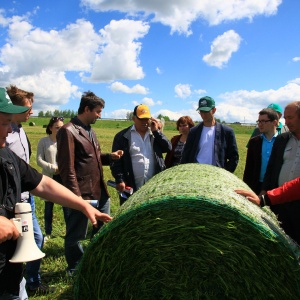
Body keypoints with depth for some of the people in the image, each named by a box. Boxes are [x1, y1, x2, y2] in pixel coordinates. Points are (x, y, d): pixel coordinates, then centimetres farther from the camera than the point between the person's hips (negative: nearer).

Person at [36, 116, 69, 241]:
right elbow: (39, 160, -5)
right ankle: (48, 233, 25)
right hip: (49, 178, 0)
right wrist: (54, 168, -15)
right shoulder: (43, 141, -2)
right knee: (48, 206, 11)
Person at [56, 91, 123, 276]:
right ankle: (75, 271, 27)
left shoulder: (90, 130, 14)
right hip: (83, 194, -9)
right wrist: (76, 196, -19)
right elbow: (67, 168, -18)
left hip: (100, 192, 9)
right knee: (76, 235, 8)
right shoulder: (68, 131, -14)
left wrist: (110, 157, 4)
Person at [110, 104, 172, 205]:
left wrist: (156, 131, -3)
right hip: (131, 187, -3)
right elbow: (116, 161, -4)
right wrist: (119, 180, -13)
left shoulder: (155, 134, 12)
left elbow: (168, 148, 1)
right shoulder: (123, 136, -1)